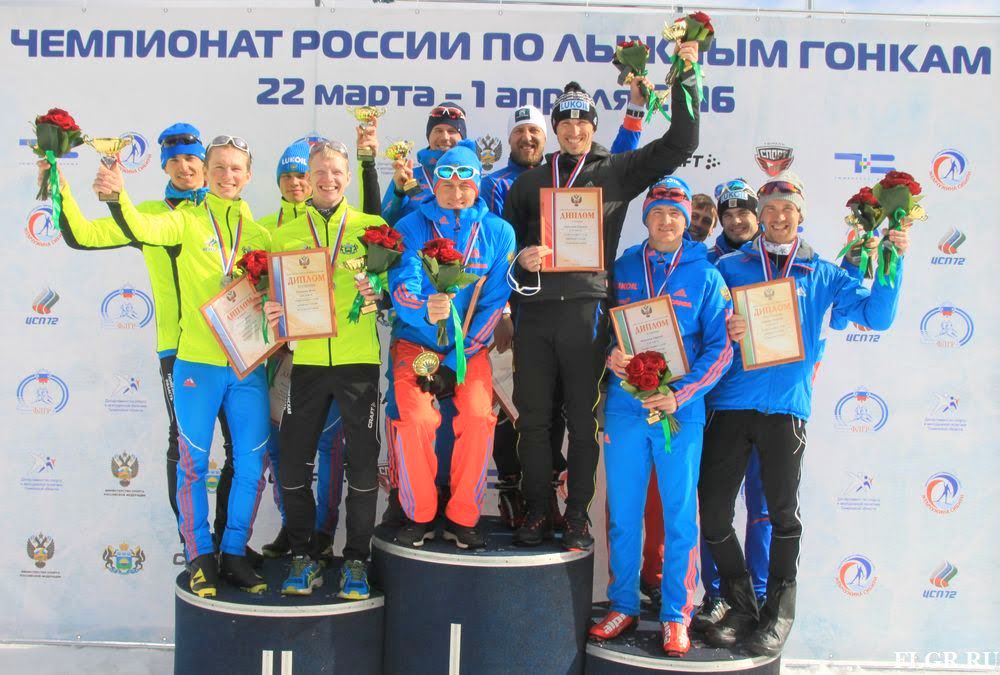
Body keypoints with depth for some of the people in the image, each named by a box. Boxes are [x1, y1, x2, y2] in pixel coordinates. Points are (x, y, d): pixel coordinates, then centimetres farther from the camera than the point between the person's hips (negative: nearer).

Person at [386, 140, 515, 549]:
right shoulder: (411, 227, -3)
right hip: (415, 342, -1)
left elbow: (494, 303, -4)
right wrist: (425, 310, -39)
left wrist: (454, 363, -11)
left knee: (478, 415, -21)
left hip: (469, 347, 1)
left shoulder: (498, 232, -1)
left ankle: (462, 518, -2)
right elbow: (400, 286, -14)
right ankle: (419, 516, -1)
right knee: (416, 417, -22)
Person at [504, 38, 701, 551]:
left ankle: (577, 514, 15)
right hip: (534, 312, 2)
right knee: (533, 418, 5)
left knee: (583, 420, 4)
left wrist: (685, 78, -1)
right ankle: (536, 512, 17)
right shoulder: (531, 181, 17)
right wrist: (520, 257, -3)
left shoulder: (616, 172, 9)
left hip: (586, 310, -2)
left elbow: (680, 143, 3)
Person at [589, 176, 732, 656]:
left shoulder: (705, 275, 2)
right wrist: (609, 356, -10)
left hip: (680, 410, -1)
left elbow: (720, 346, -2)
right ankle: (623, 606, 22)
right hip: (624, 405, 2)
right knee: (623, 512, 7)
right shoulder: (622, 268, 8)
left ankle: (676, 616, 17)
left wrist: (681, 394, -14)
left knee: (680, 516, 4)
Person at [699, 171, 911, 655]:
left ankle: (778, 613, 20)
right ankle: (742, 606, 19)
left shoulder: (823, 275, 11)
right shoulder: (729, 267, 10)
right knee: (712, 509, 1)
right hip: (730, 402, 1)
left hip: (786, 405, 0)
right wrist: (724, 334, -12)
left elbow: (876, 316, 3)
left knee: (782, 511, 5)